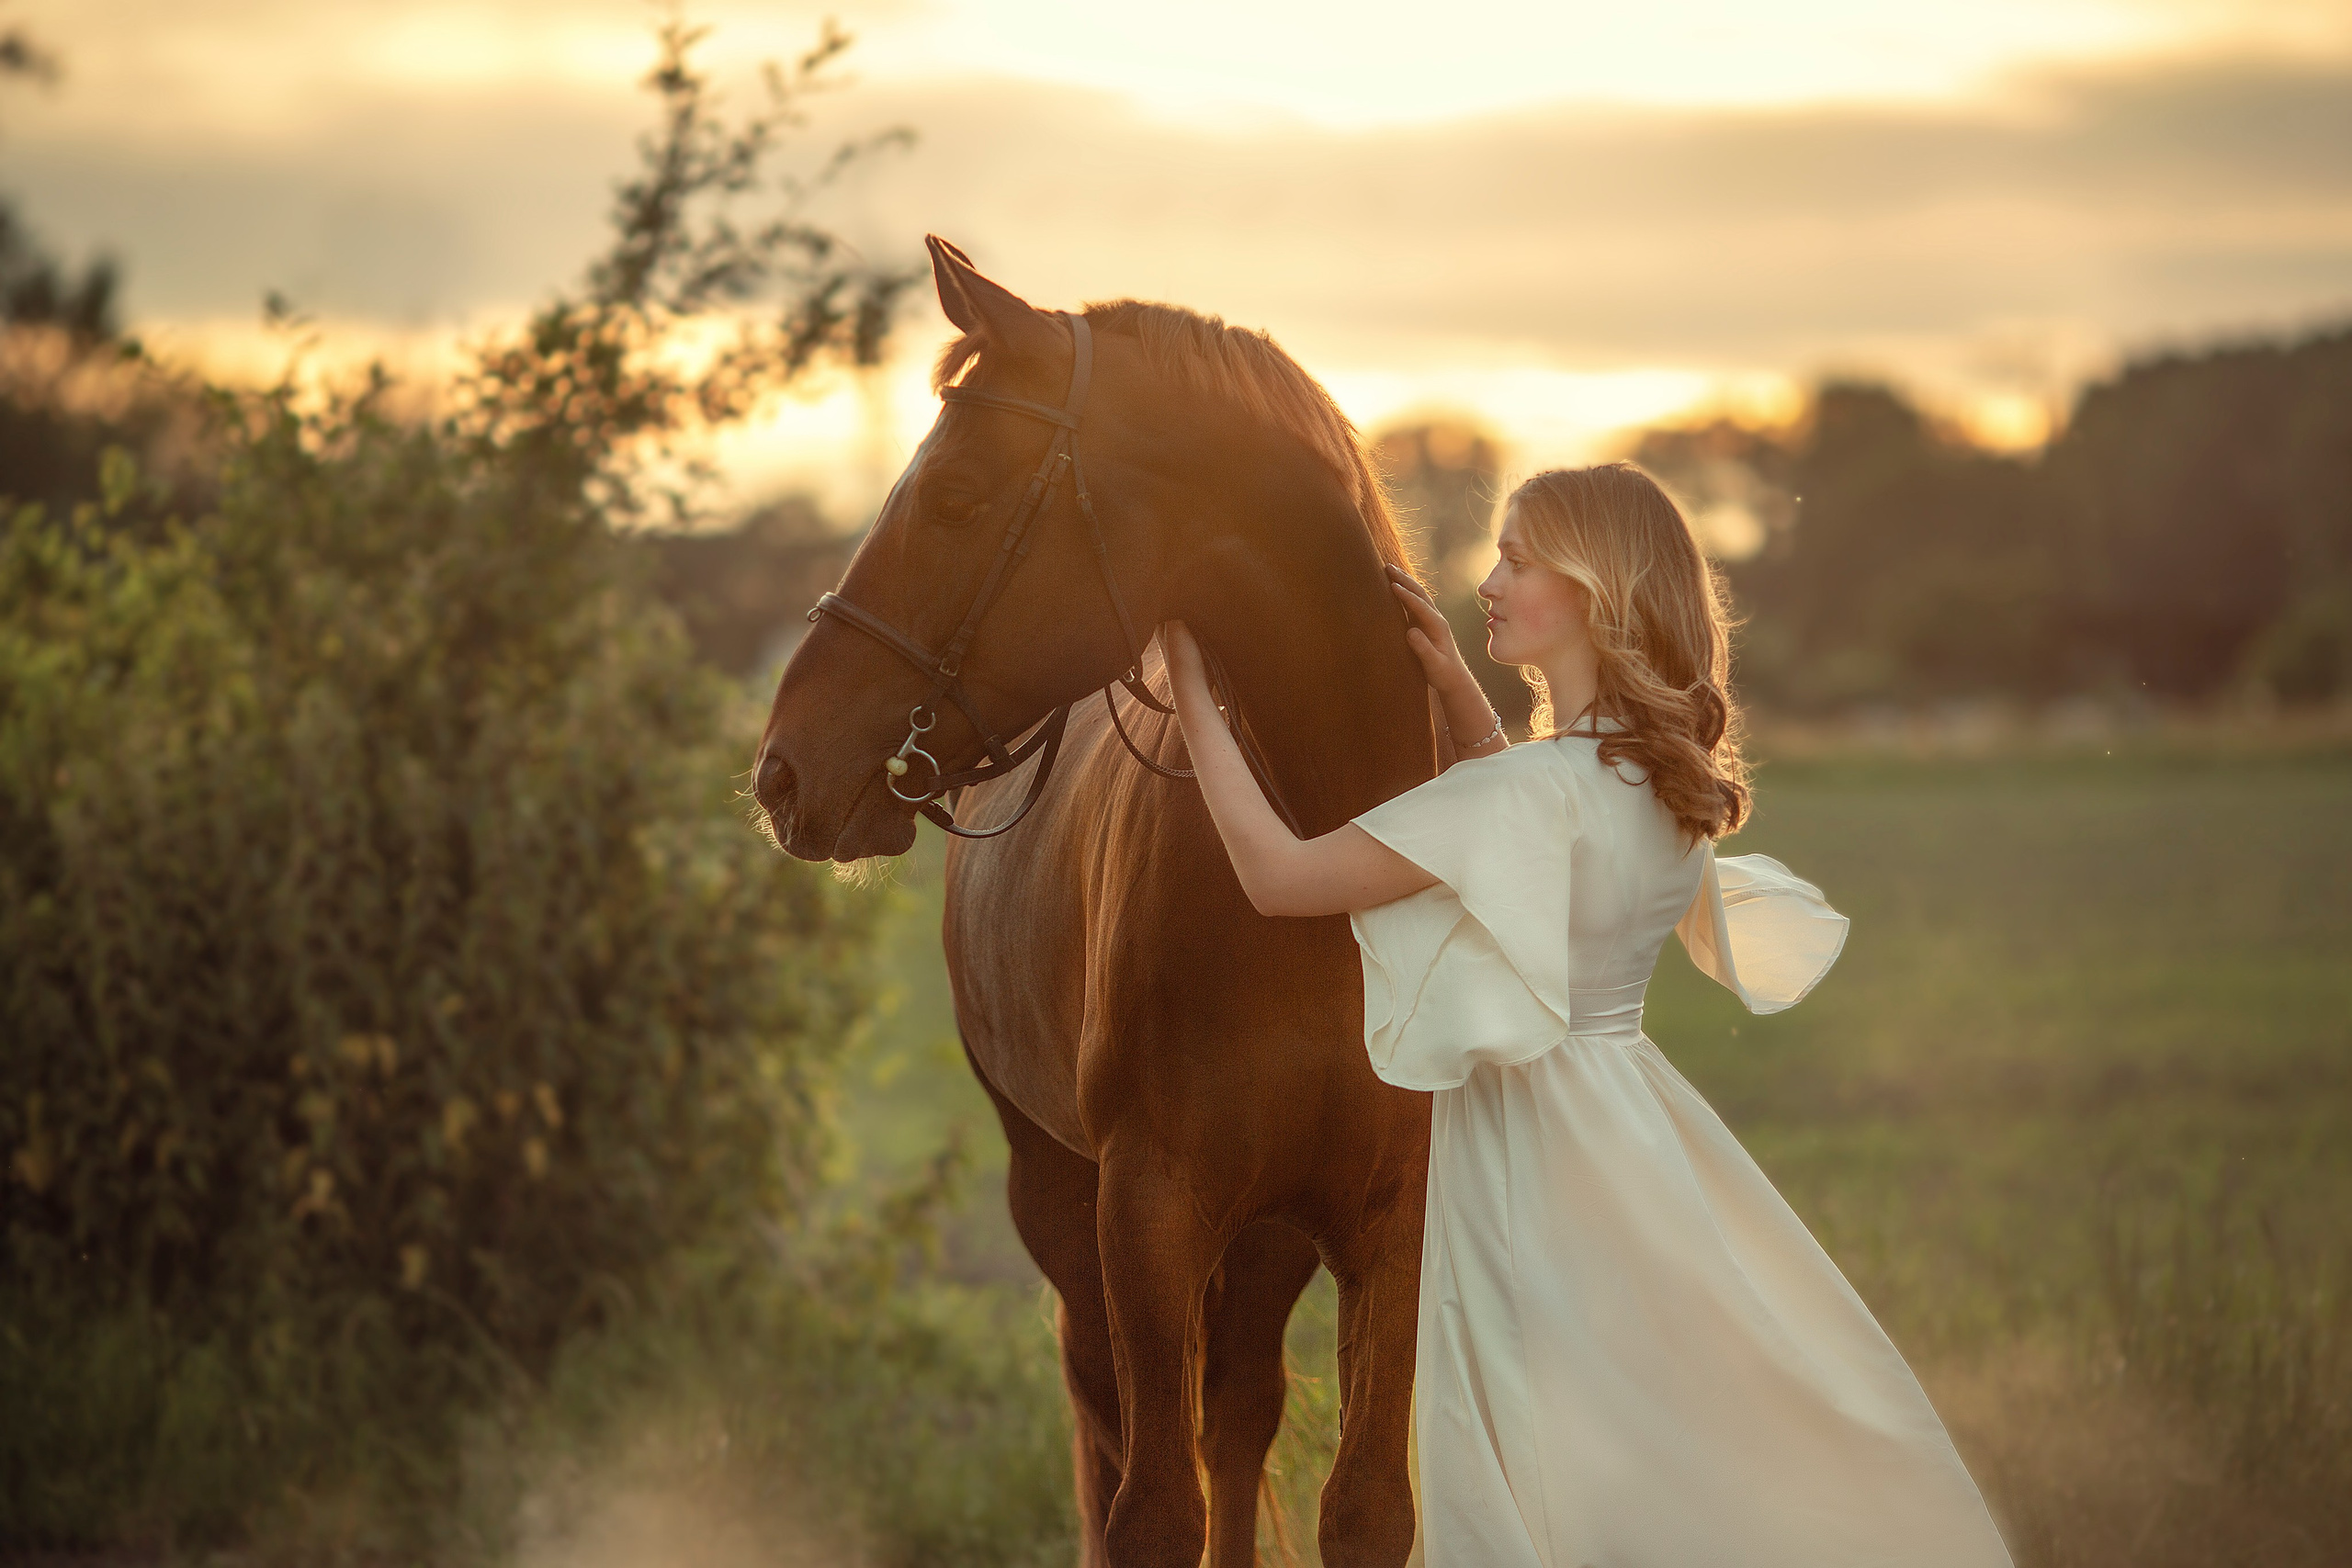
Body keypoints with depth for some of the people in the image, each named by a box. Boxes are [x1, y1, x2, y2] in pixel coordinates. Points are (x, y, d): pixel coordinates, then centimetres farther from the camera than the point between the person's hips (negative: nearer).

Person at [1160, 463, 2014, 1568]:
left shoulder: (1538, 786, -22)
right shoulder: (1667, 775, 3)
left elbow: (1277, 874, -22)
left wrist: (1190, 685, -13)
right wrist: (1453, 680, 17)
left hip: (1536, 1155, -8)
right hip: (1629, 1112, 8)